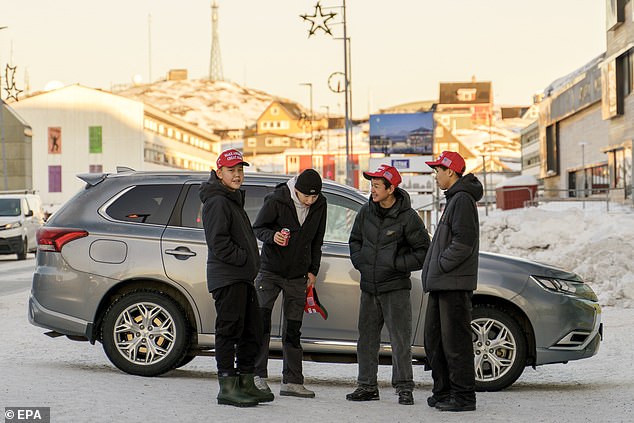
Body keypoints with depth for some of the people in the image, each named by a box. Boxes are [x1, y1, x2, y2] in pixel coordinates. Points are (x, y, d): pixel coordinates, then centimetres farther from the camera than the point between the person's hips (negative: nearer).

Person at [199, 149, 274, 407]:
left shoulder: (234, 200, 21)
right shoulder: (217, 202, -11)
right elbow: (219, 242, -19)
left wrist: (251, 263, 12)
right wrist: (244, 258, -15)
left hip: (243, 278, 10)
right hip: (226, 277, -10)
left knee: (252, 331, 12)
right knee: (229, 330, -8)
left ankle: (245, 383, 19)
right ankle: (228, 387, -5)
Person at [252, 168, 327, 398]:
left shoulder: (320, 204, -2)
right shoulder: (276, 200, -15)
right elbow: (257, 228, -7)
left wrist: (313, 270, 7)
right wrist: (272, 236, -28)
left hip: (298, 276, 4)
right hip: (270, 270, -4)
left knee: (293, 330, 6)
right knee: (261, 320, -13)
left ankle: (292, 381, 11)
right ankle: (258, 375, -7)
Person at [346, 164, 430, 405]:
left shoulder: (407, 217, -9)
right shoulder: (366, 212, 7)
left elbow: (423, 251, -5)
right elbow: (355, 240, 22)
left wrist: (397, 264, -12)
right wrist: (359, 261, 6)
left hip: (396, 288, -5)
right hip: (369, 287, 6)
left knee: (400, 340, -6)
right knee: (367, 338, 9)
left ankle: (404, 388, 0)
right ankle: (367, 386, 18)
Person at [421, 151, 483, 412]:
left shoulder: (462, 199, -11)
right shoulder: (453, 198, 21)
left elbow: (464, 241, -21)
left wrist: (441, 265, -16)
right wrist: (433, 270, 14)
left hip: (454, 283, -11)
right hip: (441, 284, 11)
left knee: (456, 341, -8)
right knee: (434, 339, 14)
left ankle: (463, 396, -4)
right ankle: (443, 391, 21)